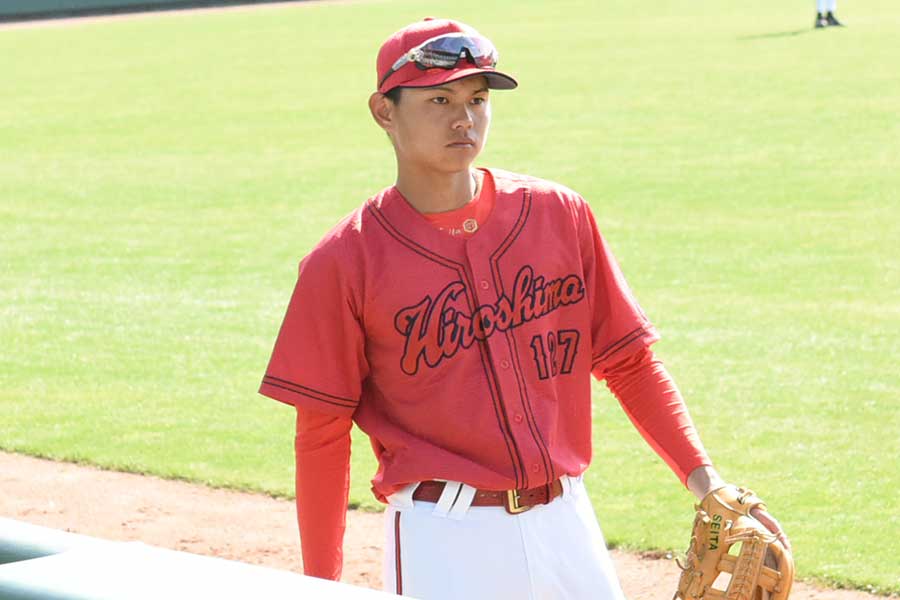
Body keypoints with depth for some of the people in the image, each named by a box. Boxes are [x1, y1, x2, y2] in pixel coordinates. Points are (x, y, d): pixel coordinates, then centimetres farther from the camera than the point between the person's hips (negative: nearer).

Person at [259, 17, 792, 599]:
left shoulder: (560, 216, 5)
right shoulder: (345, 262, -5)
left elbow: (628, 361, 9)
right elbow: (322, 436, -2)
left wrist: (704, 480, -1)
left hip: (566, 522, 4)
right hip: (443, 535, -3)